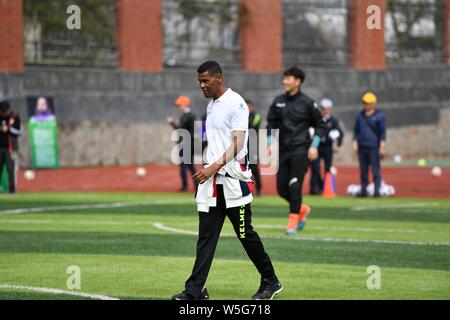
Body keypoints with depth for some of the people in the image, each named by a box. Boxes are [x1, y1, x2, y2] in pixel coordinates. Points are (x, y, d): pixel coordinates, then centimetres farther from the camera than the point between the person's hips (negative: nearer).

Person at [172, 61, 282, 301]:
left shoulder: (236, 104, -11)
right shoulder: (211, 106, 16)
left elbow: (237, 144, -17)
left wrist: (213, 167, -25)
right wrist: (205, 169, 15)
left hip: (233, 180, -7)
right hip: (211, 181, 8)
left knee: (245, 234, 1)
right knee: (206, 236, 2)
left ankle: (270, 282, 16)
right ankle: (195, 290, 0)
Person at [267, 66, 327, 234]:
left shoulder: (307, 103, -3)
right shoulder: (278, 101, 8)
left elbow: (320, 126, 3)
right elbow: (271, 124, 16)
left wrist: (314, 146, -6)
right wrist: (271, 144, 5)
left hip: (300, 150, -5)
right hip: (283, 150, 5)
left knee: (294, 185, -13)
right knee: (282, 189, 3)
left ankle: (293, 221, -4)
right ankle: (302, 209, 28)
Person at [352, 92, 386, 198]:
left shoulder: (379, 116, 0)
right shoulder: (360, 116, 13)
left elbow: (382, 132, -2)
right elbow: (356, 130, 18)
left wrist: (382, 146, -8)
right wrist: (355, 143, 9)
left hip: (374, 148, -5)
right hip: (362, 147, 5)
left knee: (376, 170, -5)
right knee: (363, 170, 6)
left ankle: (377, 191, -5)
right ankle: (363, 190, 11)